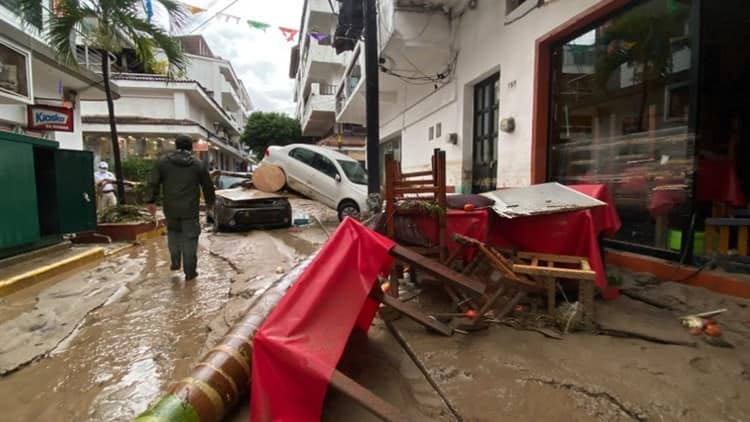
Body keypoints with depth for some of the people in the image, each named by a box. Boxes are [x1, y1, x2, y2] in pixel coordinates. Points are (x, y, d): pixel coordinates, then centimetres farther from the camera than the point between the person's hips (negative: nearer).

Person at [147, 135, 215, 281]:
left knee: (173, 232, 25)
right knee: (190, 238, 3)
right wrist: (210, 202, 20)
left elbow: (154, 183, 0)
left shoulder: (163, 161, 3)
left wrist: (151, 201, 9)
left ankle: (175, 262, 26)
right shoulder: (198, 164, 0)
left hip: (171, 208, 2)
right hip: (190, 209, -2)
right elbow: (208, 186, 5)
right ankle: (190, 271, 6)